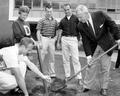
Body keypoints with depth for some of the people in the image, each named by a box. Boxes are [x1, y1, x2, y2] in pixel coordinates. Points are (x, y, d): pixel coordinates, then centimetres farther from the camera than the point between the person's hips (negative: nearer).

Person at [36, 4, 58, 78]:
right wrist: (39, 42, -11)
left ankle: (52, 73, 19)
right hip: (44, 39, -4)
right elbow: (38, 32, -4)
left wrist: (55, 37, -1)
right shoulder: (42, 21, -2)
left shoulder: (55, 21, 9)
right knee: (41, 57, -3)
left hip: (52, 39, 4)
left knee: (52, 57, 9)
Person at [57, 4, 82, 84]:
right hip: (64, 39, 4)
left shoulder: (76, 18, 0)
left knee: (75, 59, -6)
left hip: (73, 39, -4)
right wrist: (58, 42, 13)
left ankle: (79, 78, -2)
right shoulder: (63, 20, 11)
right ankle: (67, 76, 18)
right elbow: (60, 32, 16)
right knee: (65, 59, 8)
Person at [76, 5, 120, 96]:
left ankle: (104, 88, 19)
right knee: (90, 67, 5)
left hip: (106, 45, -1)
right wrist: (88, 55, -16)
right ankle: (87, 86, 21)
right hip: (93, 47, 2)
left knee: (105, 68, 5)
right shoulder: (81, 26, -13)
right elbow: (85, 41, -11)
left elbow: (112, 25, -10)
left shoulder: (100, 15, -20)